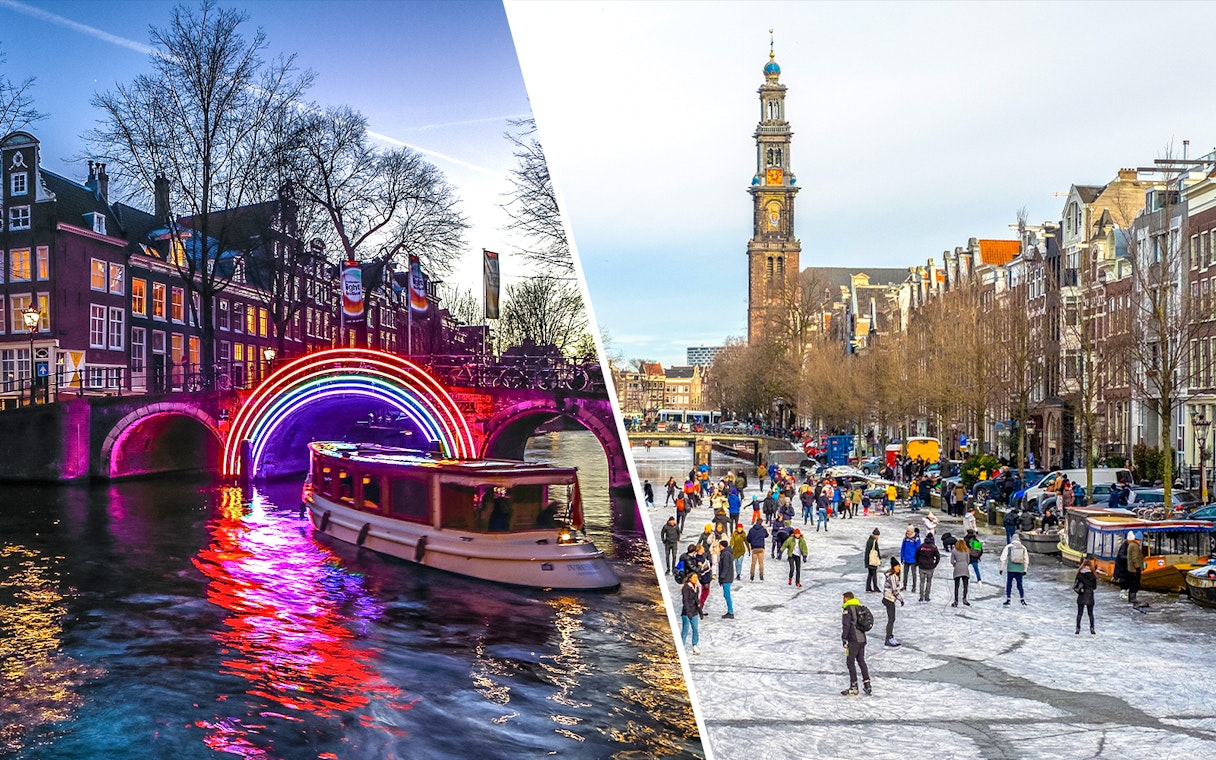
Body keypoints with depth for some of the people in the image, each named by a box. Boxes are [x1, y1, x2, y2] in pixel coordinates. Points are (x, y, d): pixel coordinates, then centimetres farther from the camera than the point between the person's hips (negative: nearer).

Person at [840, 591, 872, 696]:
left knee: (850, 662, -1)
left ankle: (853, 688, -2)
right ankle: (867, 685, 18)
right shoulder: (860, 608, 14)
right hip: (862, 639, 8)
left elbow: (846, 625, -15)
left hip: (853, 640, -8)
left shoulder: (847, 609, -9)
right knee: (861, 661, 18)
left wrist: (844, 639, -12)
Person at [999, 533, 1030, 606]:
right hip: (1020, 570, 2)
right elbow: (1026, 560, 11)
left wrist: (1002, 568, 3)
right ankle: (1022, 600, 5)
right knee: (1020, 585, 10)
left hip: (1011, 569, -2)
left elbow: (1003, 558, -2)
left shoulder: (1008, 547, 0)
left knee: (1009, 584, 5)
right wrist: (1025, 570, 19)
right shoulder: (1023, 548, 6)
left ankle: (1008, 600, 4)